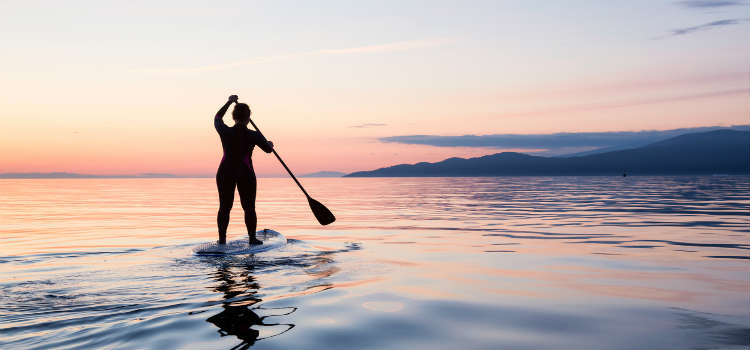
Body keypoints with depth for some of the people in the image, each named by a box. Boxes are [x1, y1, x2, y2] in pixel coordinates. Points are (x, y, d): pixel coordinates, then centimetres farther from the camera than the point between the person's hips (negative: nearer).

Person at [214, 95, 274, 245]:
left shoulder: (225, 132, -7)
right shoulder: (254, 135, -12)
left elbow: (217, 118, 15)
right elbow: (268, 149, 3)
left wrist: (229, 102, 24)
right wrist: (270, 143, 27)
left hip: (225, 173, 2)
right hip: (246, 174, -2)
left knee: (224, 207, 10)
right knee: (249, 208, 9)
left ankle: (222, 239, 11)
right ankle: (252, 238, 12)